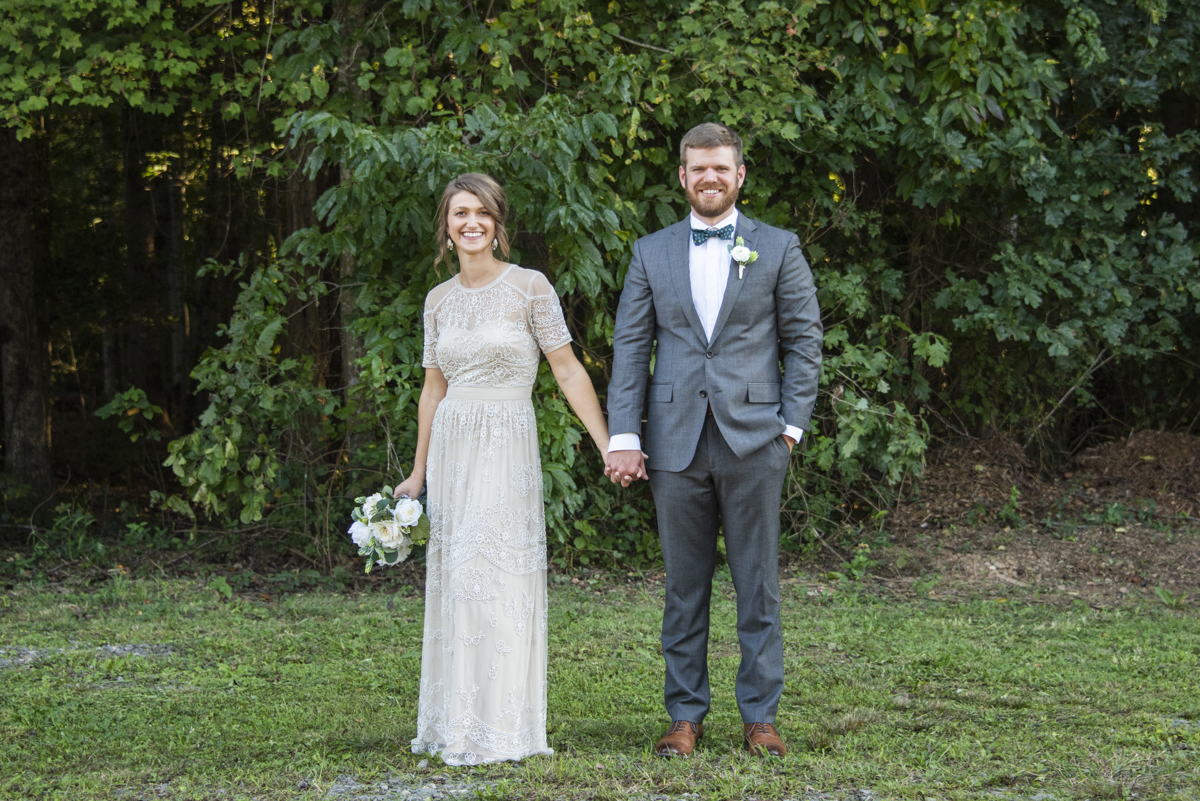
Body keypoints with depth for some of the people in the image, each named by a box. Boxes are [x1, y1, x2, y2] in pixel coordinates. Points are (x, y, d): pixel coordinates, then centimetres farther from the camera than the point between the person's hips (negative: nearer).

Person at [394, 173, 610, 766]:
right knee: (452, 579, 5)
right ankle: (454, 723, 11)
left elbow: (567, 369, -4)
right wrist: (418, 472, 17)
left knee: (495, 580, -8)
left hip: (505, 449, -5)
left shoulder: (529, 288, -5)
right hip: (450, 449, 5)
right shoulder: (439, 300, 10)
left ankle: (498, 730, -2)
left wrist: (609, 446, -9)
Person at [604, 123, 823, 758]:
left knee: (758, 584, 3)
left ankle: (760, 716, 10)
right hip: (676, 442, 1)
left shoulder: (777, 249, 6)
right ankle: (685, 714, 15)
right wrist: (623, 437, -2)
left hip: (753, 440, -1)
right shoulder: (651, 253, 10)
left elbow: (804, 340, 6)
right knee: (684, 585, 6)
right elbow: (629, 347, 6)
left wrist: (792, 423, -3)